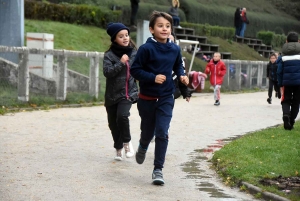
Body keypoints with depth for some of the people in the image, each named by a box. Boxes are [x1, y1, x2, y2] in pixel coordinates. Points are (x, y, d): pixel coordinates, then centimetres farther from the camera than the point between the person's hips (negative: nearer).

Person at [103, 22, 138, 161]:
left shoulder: (134, 53, 4)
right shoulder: (109, 55, -7)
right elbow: (106, 71, -20)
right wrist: (120, 63, -28)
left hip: (129, 93, 0)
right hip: (112, 94, 0)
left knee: (122, 115, -24)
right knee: (113, 124, 8)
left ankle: (127, 141, -1)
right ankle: (118, 148, 29)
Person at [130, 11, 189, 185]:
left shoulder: (175, 49, -3)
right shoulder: (146, 49, -15)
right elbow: (135, 70, -13)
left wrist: (182, 75, -5)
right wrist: (153, 77, -24)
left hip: (166, 98, 1)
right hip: (147, 98, -1)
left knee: (162, 133, -8)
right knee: (147, 131, 15)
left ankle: (158, 169, 0)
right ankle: (143, 147, 51)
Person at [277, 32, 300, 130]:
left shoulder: (283, 56, 1)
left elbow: (279, 71, 1)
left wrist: (280, 84, 8)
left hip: (287, 82, 0)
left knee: (286, 100, 10)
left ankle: (286, 114, -20)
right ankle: (291, 122, 8)